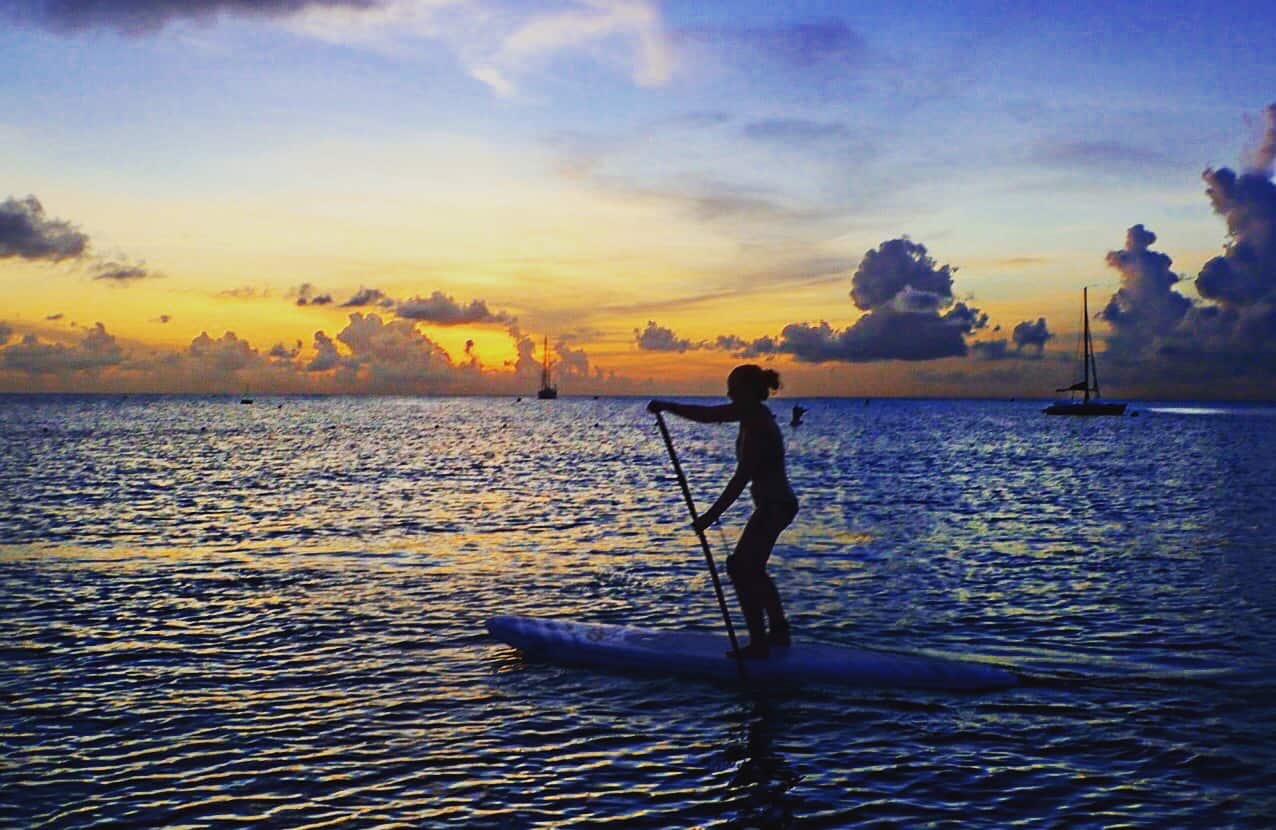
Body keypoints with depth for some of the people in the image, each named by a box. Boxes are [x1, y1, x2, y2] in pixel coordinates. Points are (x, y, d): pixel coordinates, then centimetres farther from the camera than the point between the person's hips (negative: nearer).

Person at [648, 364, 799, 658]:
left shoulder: (757, 425, -24)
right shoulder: (751, 413, 4)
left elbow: (740, 479, -26)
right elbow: (706, 415, 11)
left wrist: (711, 516, -25)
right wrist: (668, 407, 1)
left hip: (774, 507, -10)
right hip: (778, 504, 10)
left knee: (741, 569, -8)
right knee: (751, 569, 20)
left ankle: (759, 643, -5)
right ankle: (779, 633, 30)